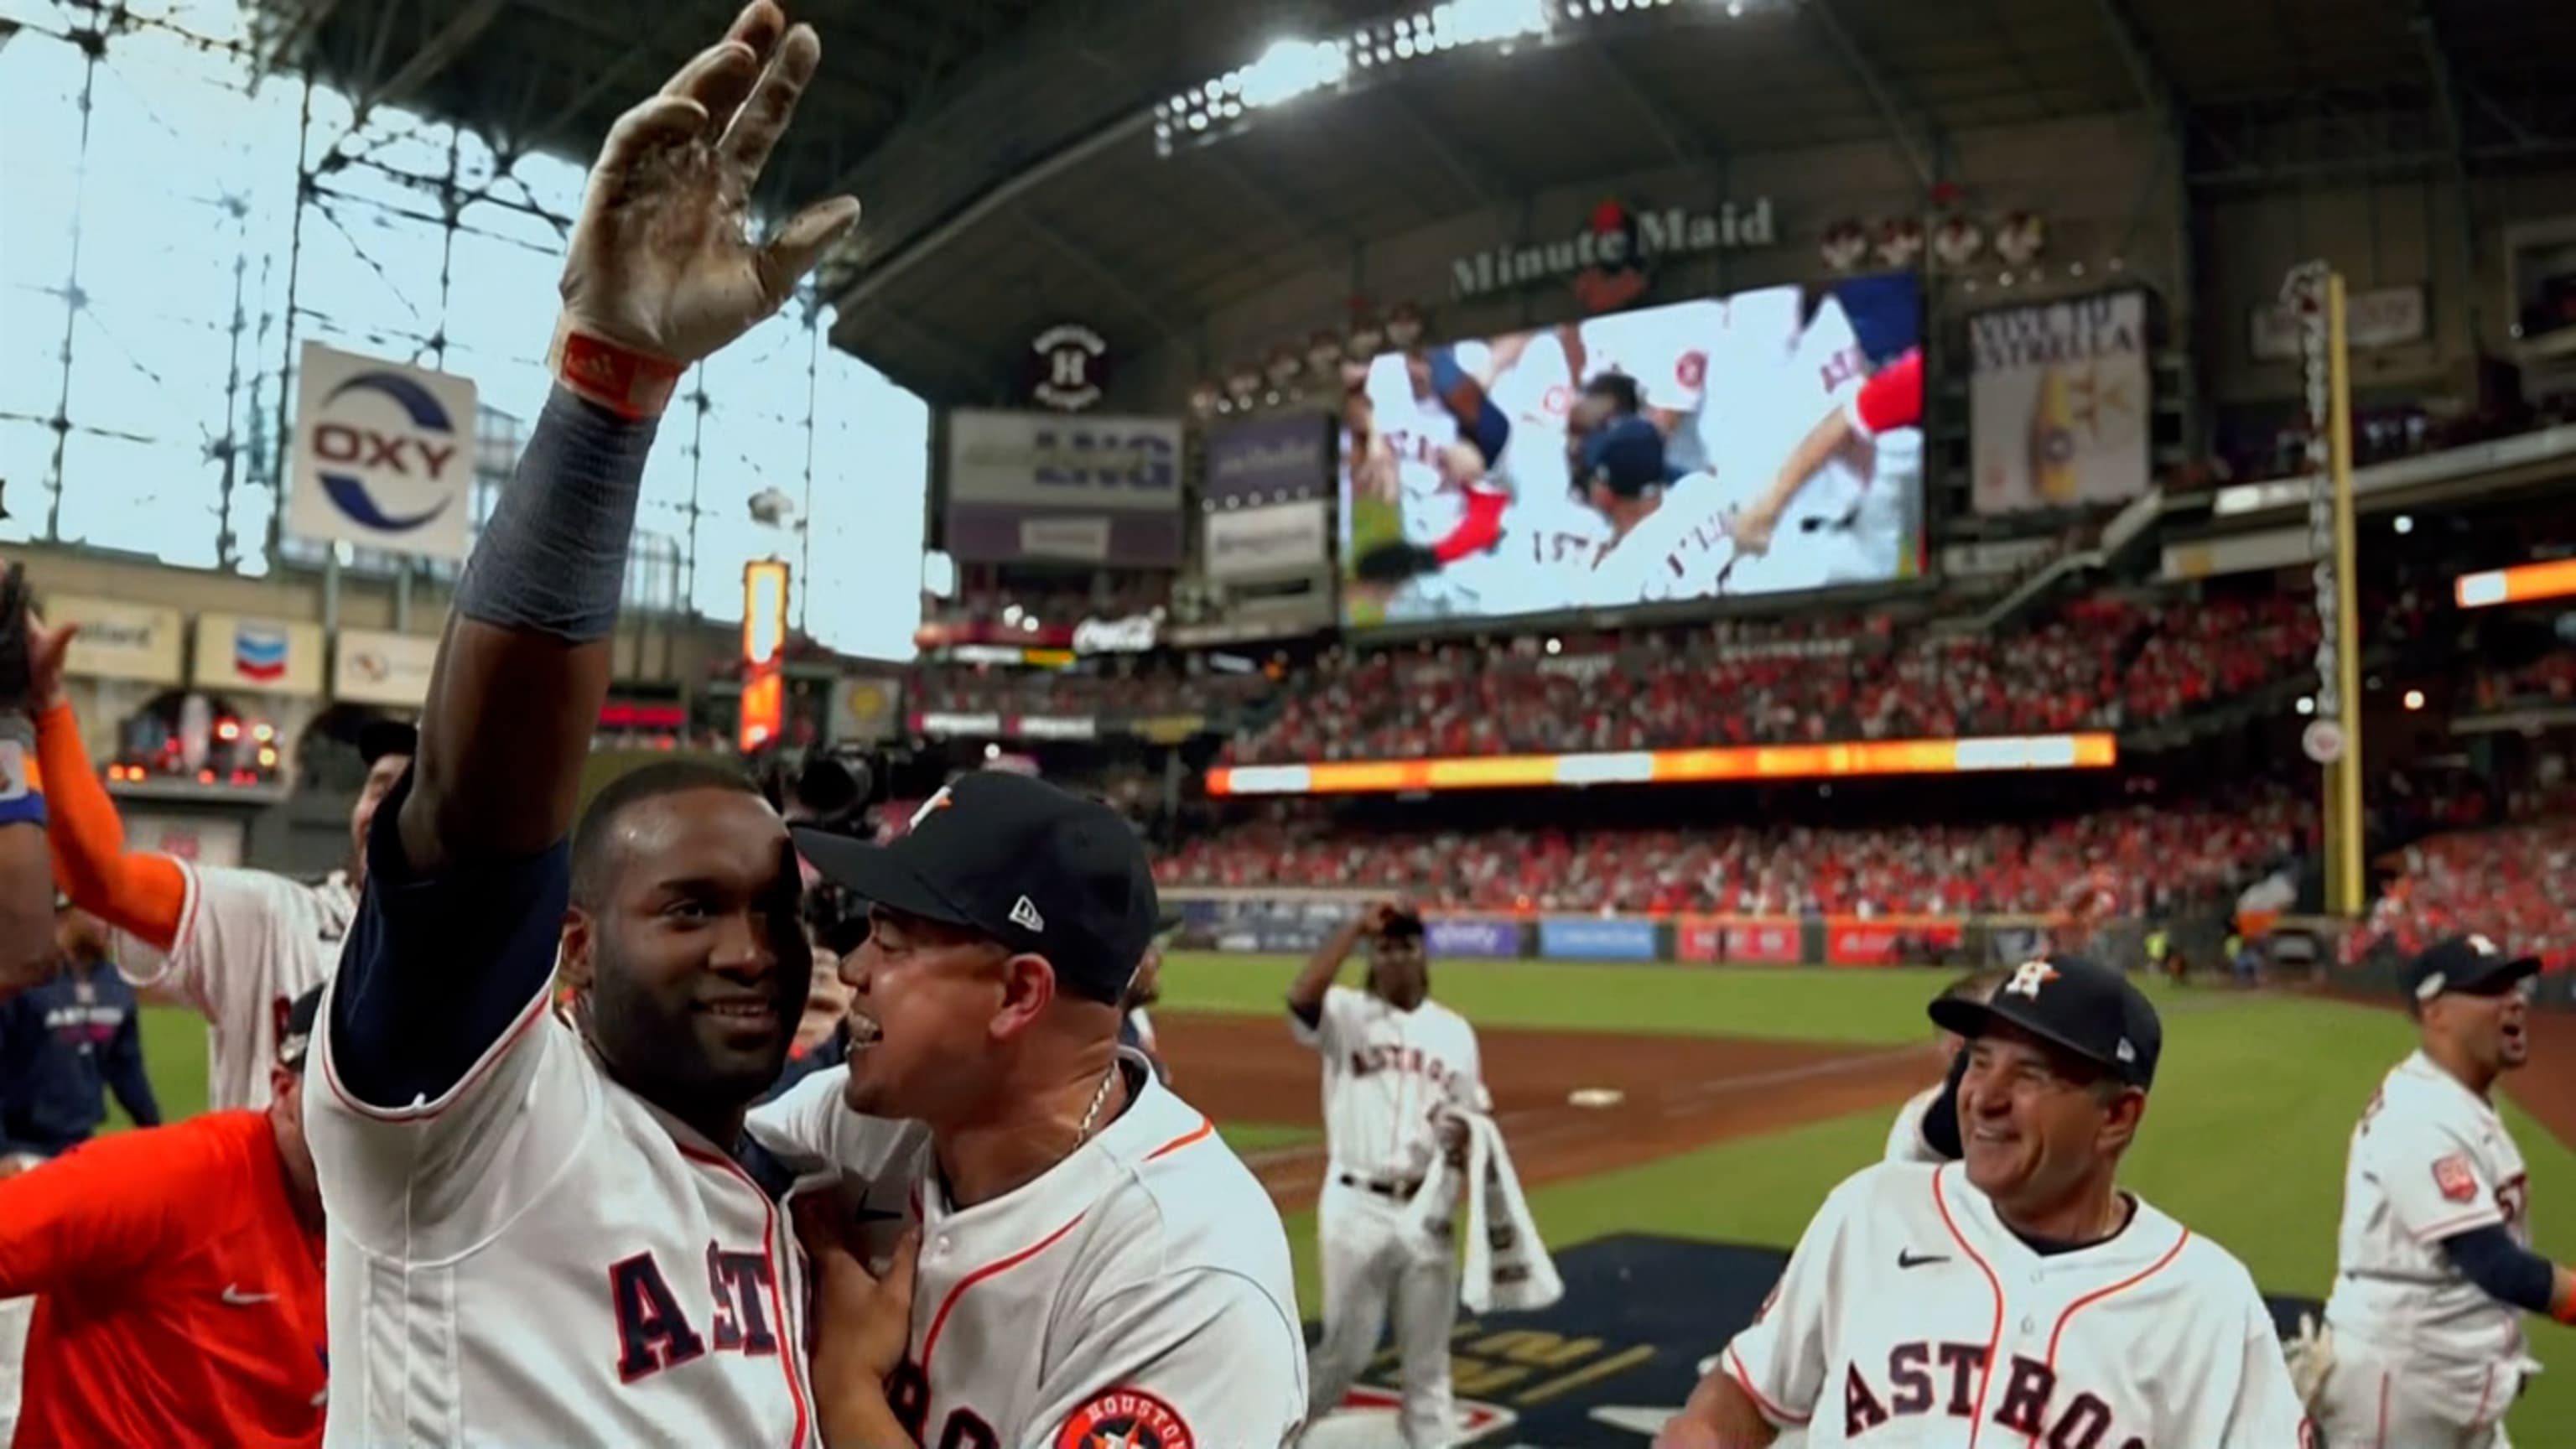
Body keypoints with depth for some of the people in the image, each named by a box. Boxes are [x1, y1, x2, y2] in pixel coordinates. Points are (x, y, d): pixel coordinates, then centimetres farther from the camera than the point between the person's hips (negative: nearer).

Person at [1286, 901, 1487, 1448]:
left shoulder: (1454, 1030, 9)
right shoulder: (1345, 1015, -3)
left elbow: (1474, 1115, 13)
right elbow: (1300, 996, -25)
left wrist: (1466, 1136, -11)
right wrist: (1356, 926, -24)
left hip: (1428, 1209, 3)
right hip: (1357, 1204, -3)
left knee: (1427, 1356, 11)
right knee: (1347, 1347, 6)